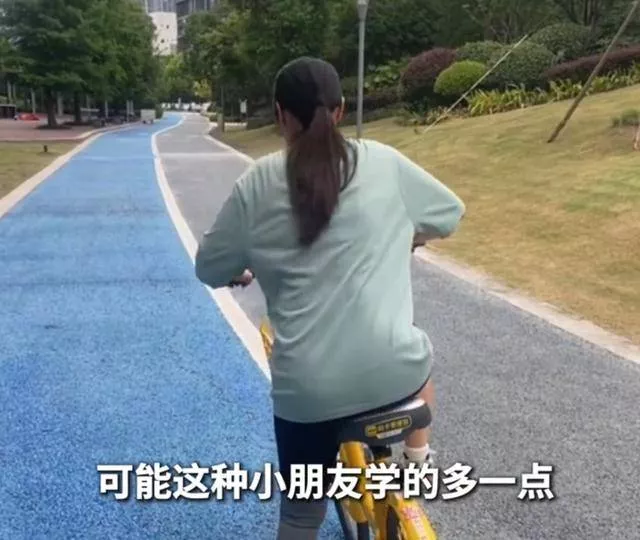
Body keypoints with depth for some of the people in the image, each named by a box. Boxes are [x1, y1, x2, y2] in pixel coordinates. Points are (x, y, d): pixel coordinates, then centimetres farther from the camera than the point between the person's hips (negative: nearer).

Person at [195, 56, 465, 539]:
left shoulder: (259, 183, 0)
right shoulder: (384, 162, 2)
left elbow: (210, 269, 7)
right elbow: (451, 214, 16)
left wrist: (244, 272, 30)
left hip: (306, 387, 0)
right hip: (391, 371, 1)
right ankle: (418, 463, 42)